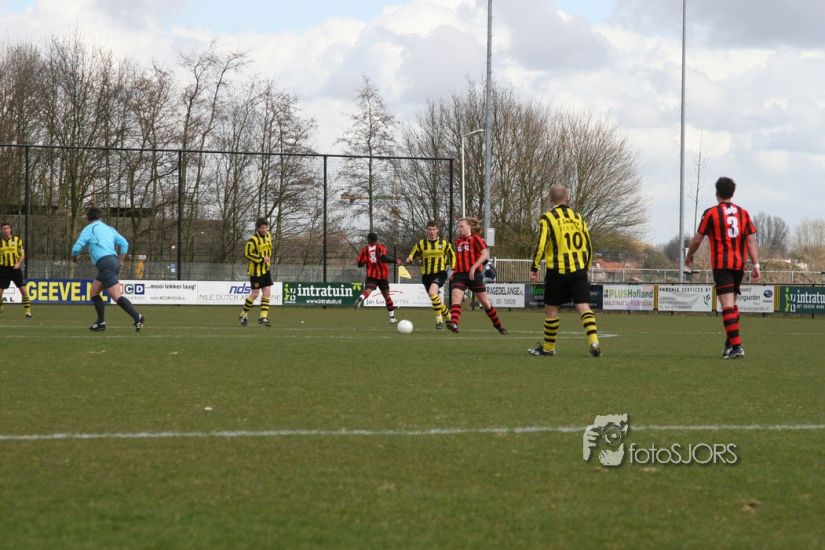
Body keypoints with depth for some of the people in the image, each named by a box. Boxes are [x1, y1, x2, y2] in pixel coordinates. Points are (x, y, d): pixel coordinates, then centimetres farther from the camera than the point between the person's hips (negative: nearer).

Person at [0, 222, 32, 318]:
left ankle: (28, 311, 0)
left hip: (15, 268, -1)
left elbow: (22, 254, 6)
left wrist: (18, 263, -10)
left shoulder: (17, 240, 3)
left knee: (23, 289, -7)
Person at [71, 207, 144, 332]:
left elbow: (76, 248, -3)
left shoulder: (88, 229, 1)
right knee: (94, 291, 19)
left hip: (105, 264, -8)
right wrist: (120, 262, 22)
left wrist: (74, 257, 19)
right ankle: (101, 323, 15)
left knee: (116, 296, -15)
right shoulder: (109, 229, 20)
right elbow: (124, 244, 16)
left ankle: (137, 318, -27)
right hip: (114, 262, 8)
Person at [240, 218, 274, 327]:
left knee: (267, 293, 0)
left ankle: (263, 317, 3)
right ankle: (243, 315, 16)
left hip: (266, 269, 7)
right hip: (256, 270, -7)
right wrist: (261, 259, -22)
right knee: (255, 294, -1)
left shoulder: (268, 236, 5)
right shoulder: (253, 240, -19)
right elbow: (247, 254, -22)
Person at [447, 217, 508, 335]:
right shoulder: (458, 241, 18)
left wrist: (474, 267, -22)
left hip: (473, 275, -5)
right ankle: (454, 324, -36)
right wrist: (454, 272, 18)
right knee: (455, 298, -20)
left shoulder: (475, 238, -2)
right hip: (459, 275, 5)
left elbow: (485, 254, -13)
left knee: (484, 302, 5)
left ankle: (498, 325, 21)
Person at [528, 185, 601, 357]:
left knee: (551, 309, 9)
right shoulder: (577, 217, 11)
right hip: (578, 270, 3)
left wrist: (534, 268, -4)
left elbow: (541, 244, -11)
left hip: (557, 271, -3)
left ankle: (548, 347, 19)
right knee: (583, 307, -2)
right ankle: (593, 342, -19)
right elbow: (588, 245, 13)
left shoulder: (547, 218, -3)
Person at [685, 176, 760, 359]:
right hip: (739, 264, 5)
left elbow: (697, 239, 2)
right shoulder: (743, 213, 10)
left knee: (727, 305, -12)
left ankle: (736, 346, -22)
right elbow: (751, 240, 3)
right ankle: (730, 343, 23)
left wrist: (689, 257, 19)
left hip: (721, 264, -5)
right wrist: (756, 265, 1)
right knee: (732, 304, 20)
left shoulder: (711, 213, -1)